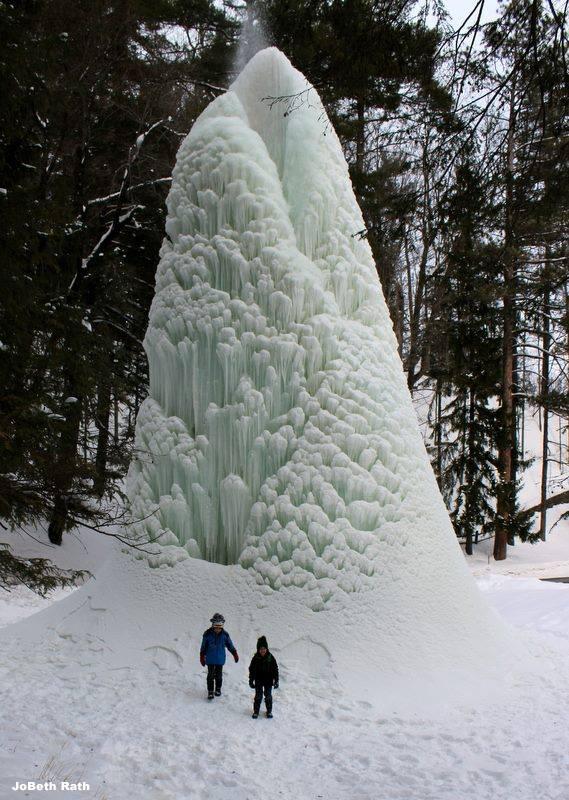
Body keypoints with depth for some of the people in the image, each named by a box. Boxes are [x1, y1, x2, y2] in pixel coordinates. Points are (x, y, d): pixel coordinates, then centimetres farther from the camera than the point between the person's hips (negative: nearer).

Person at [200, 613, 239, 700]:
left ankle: (218, 689, 33)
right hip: (210, 659, -2)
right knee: (210, 675, 2)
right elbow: (203, 647, -4)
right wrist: (202, 658, -1)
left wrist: (235, 655, 9)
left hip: (220, 659, 2)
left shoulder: (225, 634, -8)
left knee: (219, 675, 12)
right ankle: (210, 691, 16)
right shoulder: (207, 634, -13)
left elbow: (230, 645, 5)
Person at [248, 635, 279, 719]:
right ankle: (256, 711, 19)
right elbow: (252, 670, 0)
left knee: (268, 696, 7)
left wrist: (276, 680, -2)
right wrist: (251, 681, 0)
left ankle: (269, 711, 22)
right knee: (258, 696, 5)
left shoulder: (270, 657, -8)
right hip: (258, 681, 0)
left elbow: (275, 669, -1)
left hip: (268, 681, 0)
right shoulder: (255, 658, -8)